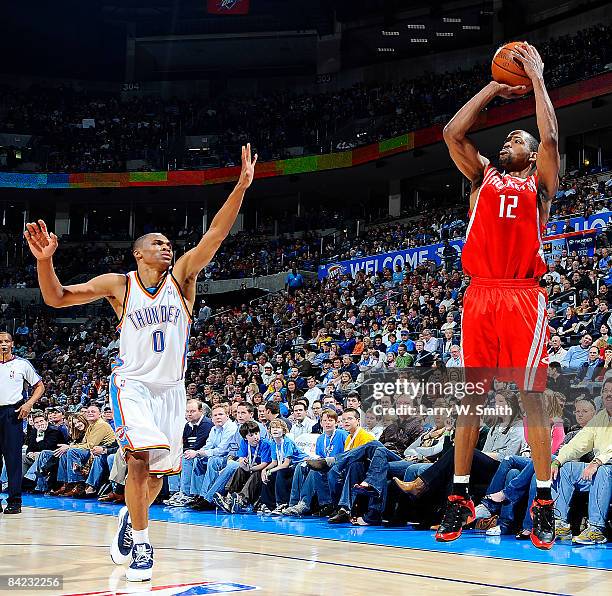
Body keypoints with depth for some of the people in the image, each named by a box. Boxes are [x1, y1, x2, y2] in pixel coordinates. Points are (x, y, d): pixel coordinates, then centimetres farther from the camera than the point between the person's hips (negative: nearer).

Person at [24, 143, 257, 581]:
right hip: (133, 384, -3)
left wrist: (241, 186, -27)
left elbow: (216, 233, -15)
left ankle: (131, 517, 38)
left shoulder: (182, 276, -2)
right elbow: (56, 298, -5)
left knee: (159, 470, 8)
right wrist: (45, 261, -25)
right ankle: (141, 544, -9)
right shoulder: (119, 284, -4)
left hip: (172, 387, 3)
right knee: (141, 458, -22)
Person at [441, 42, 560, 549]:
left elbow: (550, 137, -4)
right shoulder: (483, 176, 20)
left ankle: (544, 504, -2)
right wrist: (495, 87, 15)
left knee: (532, 396, -6)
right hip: (480, 295, 3)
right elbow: (453, 133, 10)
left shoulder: (540, 183, 12)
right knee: (470, 396, 3)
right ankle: (460, 497, 9)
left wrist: (537, 79, 5)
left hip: (523, 297, -3)